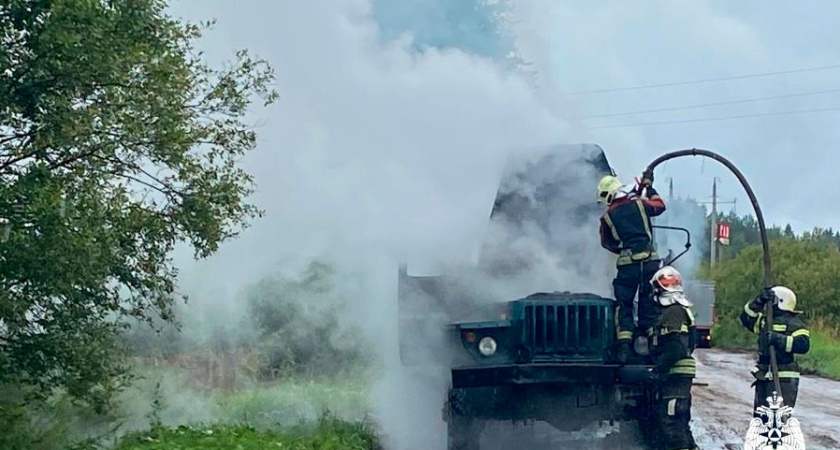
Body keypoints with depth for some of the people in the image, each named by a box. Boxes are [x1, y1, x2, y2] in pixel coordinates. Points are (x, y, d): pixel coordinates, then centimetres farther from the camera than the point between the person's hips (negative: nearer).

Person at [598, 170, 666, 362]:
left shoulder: (607, 216, 3)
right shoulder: (639, 204, 5)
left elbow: (607, 243, 15)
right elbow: (660, 206, 25)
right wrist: (649, 187, 37)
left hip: (627, 264, -2)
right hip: (650, 260, 2)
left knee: (624, 305, 5)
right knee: (649, 303, 9)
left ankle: (624, 346, -7)